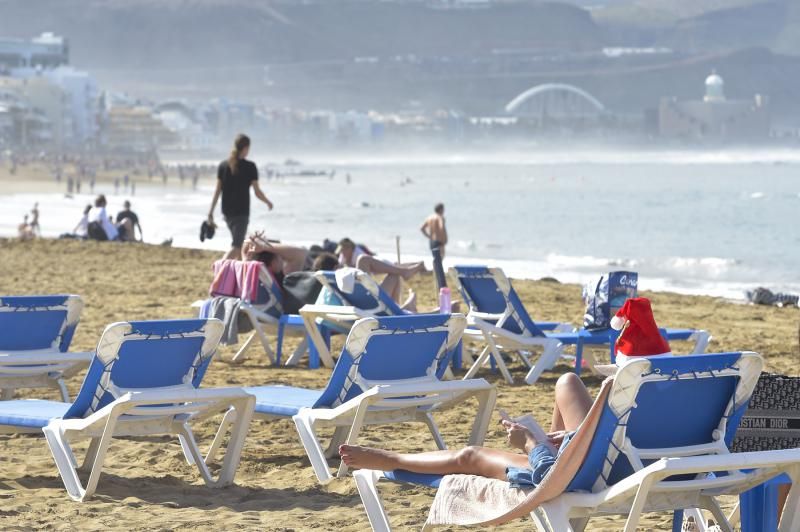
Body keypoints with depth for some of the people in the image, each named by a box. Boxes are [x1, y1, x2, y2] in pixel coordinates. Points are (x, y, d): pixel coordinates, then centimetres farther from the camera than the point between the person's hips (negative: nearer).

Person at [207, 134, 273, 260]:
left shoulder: (223, 165, 3)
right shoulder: (250, 167, -10)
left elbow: (218, 190, 3)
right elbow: (257, 193, -7)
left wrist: (211, 211, 5)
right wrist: (268, 202, 12)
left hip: (227, 211, 6)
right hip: (242, 212, -6)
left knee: (239, 244, 22)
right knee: (236, 246, -7)